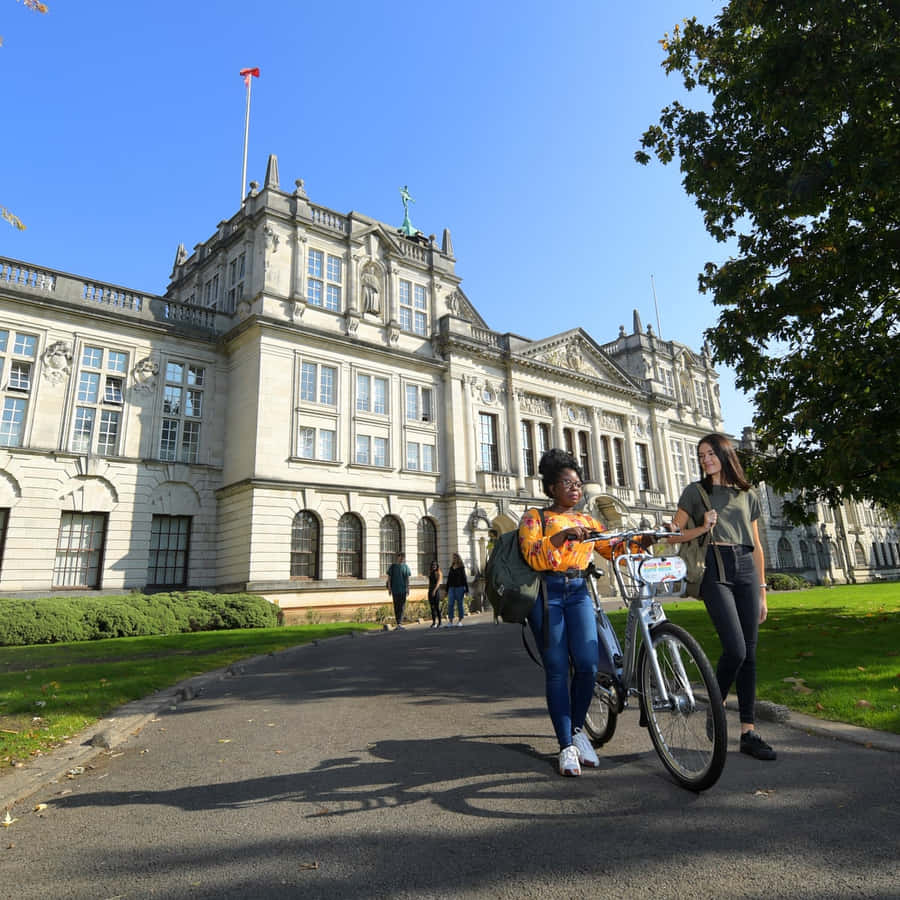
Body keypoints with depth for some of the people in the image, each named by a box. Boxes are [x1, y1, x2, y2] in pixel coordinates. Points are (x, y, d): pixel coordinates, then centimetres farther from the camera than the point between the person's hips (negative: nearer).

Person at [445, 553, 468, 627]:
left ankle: (460, 621, 12)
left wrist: (466, 590, -6)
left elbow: (464, 579, -3)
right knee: (450, 604, -3)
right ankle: (450, 621, -1)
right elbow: (448, 579, 14)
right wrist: (447, 590, 14)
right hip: (451, 588, 4)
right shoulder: (451, 568, 11)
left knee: (460, 604, 2)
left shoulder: (461, 568, -2)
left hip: (459, 588, -4)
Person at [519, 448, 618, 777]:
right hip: (547, 593, -3)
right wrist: (562, 536, -24)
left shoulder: (587, 520, 17)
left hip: (579, 592, 4)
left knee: (588, 664, -9)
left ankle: (577, 729, 17)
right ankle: (566, 746, 11)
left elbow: (614, 549, 8)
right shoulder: (535, 517, 3)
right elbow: (533, 557, -12)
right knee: (557, 670, -2)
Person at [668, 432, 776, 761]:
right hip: (715, 570, -4)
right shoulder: (695, 491, 7)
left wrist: (762, 590, 12)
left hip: (746, 569, 4)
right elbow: (673, 534, 6)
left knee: (749, 652, 3)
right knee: (735, 649, -14)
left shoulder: (748, 495, 16)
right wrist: (702, 528, -12)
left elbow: (756, 546, 15)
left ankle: (748, 731, 11)